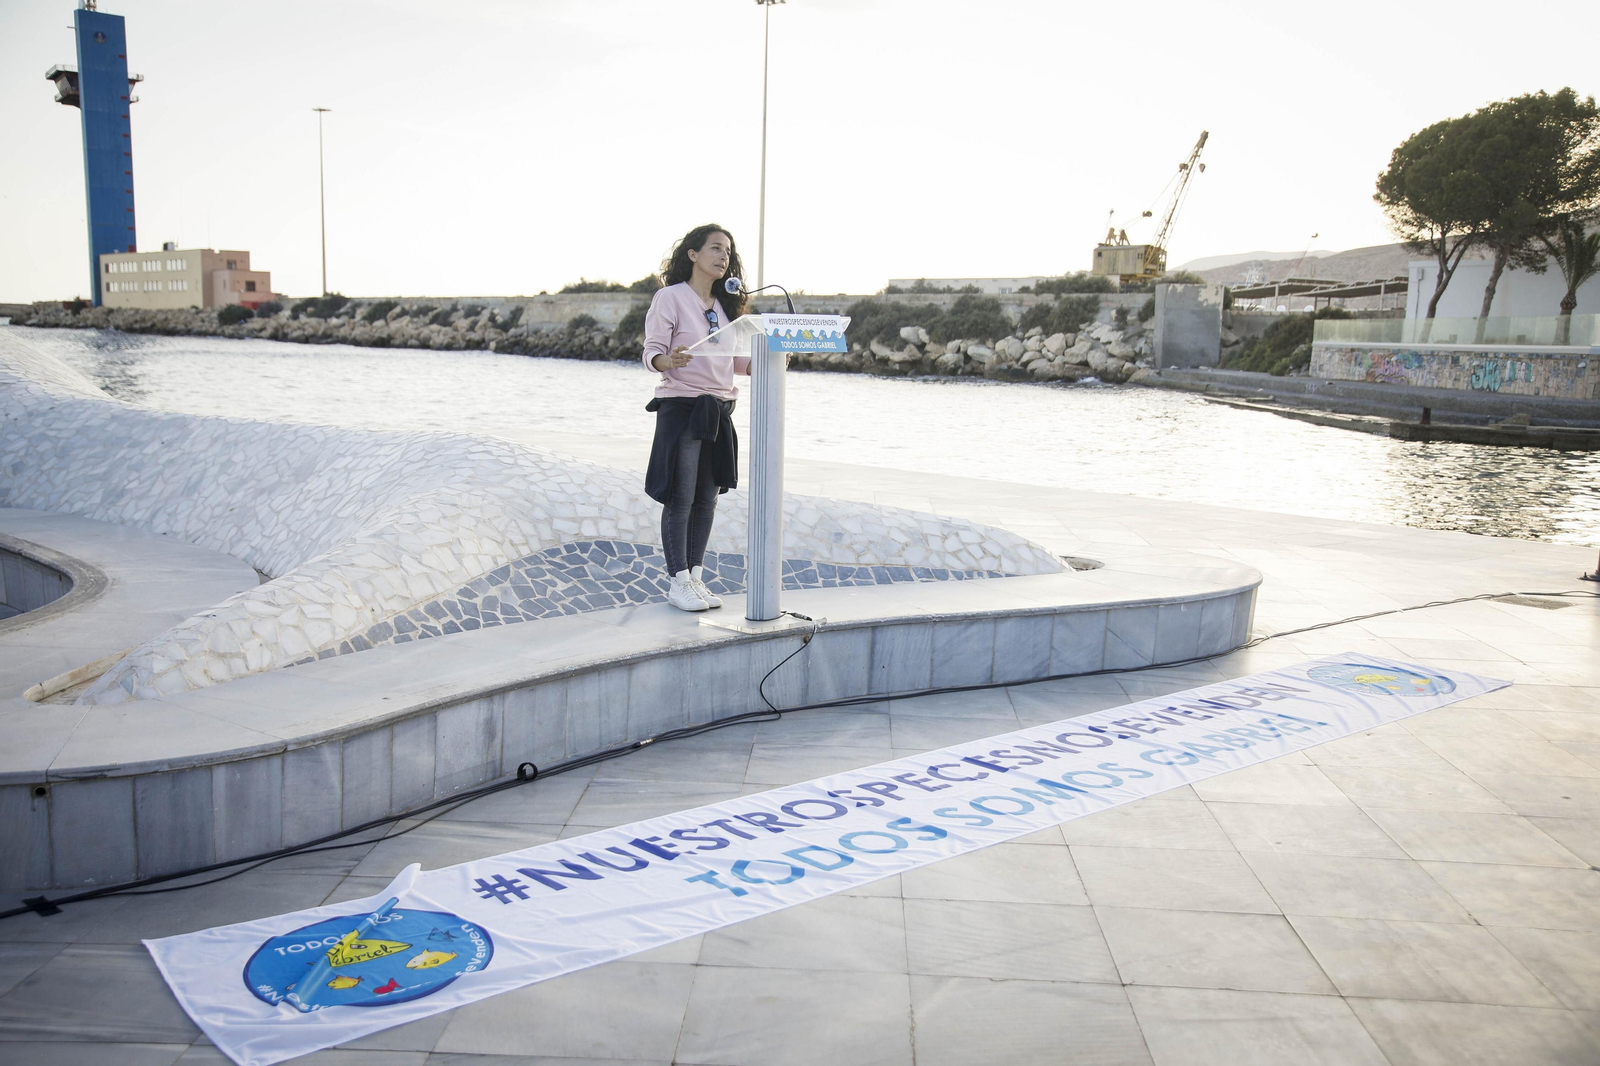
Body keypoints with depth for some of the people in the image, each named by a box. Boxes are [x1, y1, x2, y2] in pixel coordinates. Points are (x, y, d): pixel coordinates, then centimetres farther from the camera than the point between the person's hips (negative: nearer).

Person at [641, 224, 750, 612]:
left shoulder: (725, 304, 17)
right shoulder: (670, 297, -4)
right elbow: (651, 351, -10)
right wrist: (668, 360, -32)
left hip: (719, 408, 7)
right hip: (680, 405, -6)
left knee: (707, 497, 7)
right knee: (680, 497, -6)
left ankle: (696, 577, 15)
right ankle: (678, 583, 2)